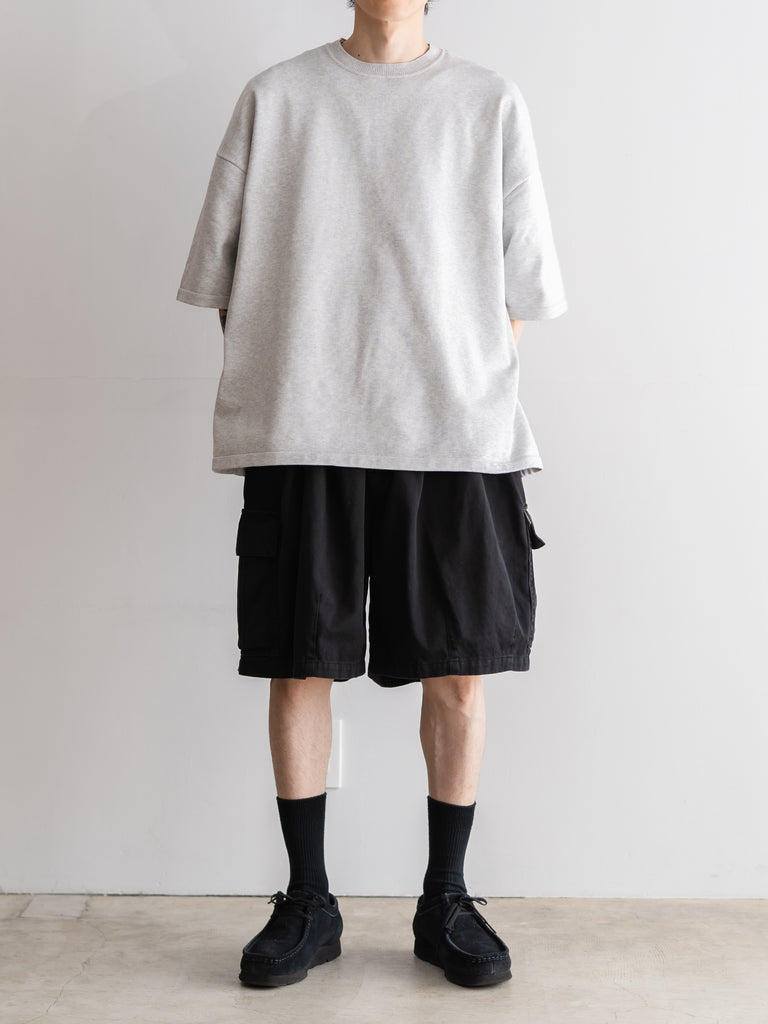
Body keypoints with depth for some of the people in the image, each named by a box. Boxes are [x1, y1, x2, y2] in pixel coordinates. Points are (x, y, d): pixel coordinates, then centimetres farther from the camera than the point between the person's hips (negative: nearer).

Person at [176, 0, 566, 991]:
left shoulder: (491, 103, 10)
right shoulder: (274, 96, 11)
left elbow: (521, 287, 10)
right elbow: (223, 271, 10)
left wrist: (466, 390, 1)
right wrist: (277, 385, 2)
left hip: (457, 437, 0)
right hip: (301, 437, 0)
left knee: (458, 674, 2)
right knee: (297, 667, 2)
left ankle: (445, 902, 19)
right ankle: (307, 902, 18)